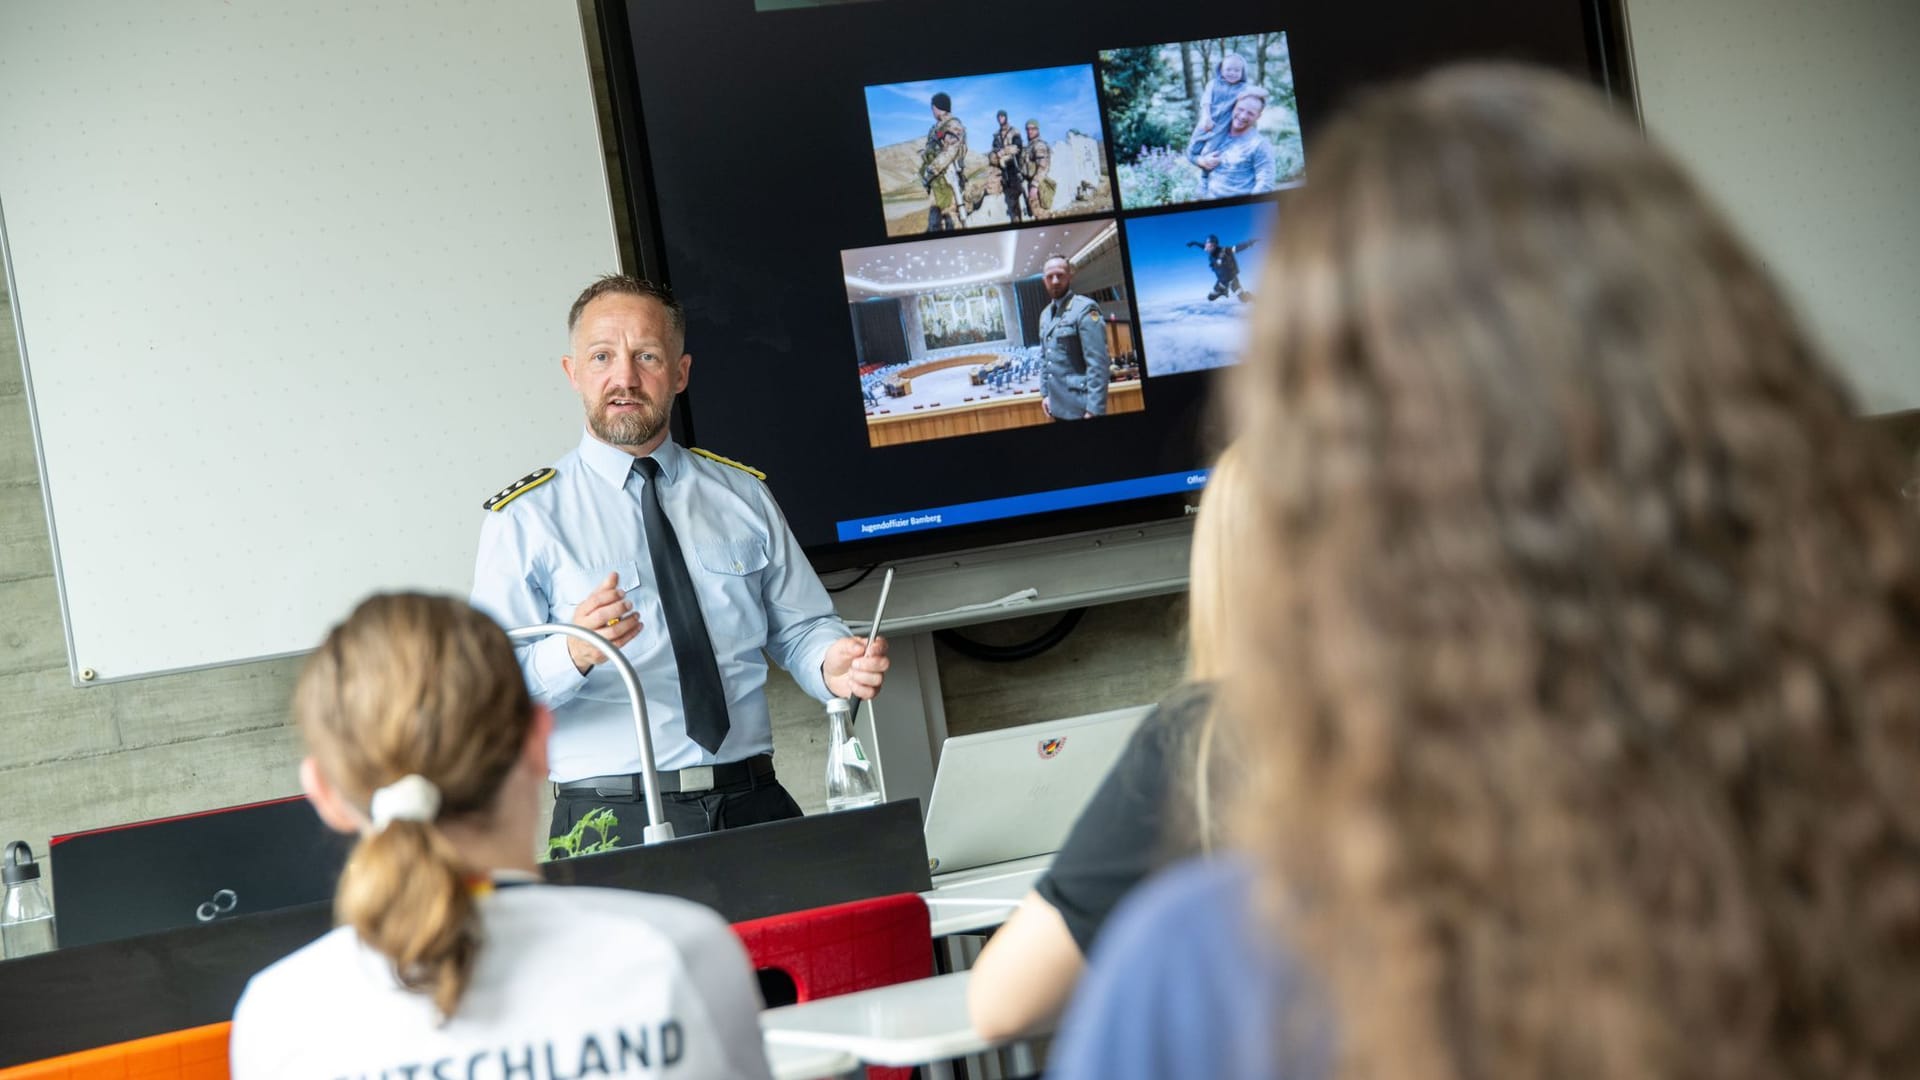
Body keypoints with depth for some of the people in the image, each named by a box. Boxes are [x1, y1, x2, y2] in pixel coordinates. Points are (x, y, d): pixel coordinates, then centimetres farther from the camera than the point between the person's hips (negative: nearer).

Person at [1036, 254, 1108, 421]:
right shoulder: (1045, 315, 14)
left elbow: (1098, 364, -17)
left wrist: (1094, 410, -21)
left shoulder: (1085, 309, -11)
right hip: (1059, 407, 7)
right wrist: (1045, 393, 13)